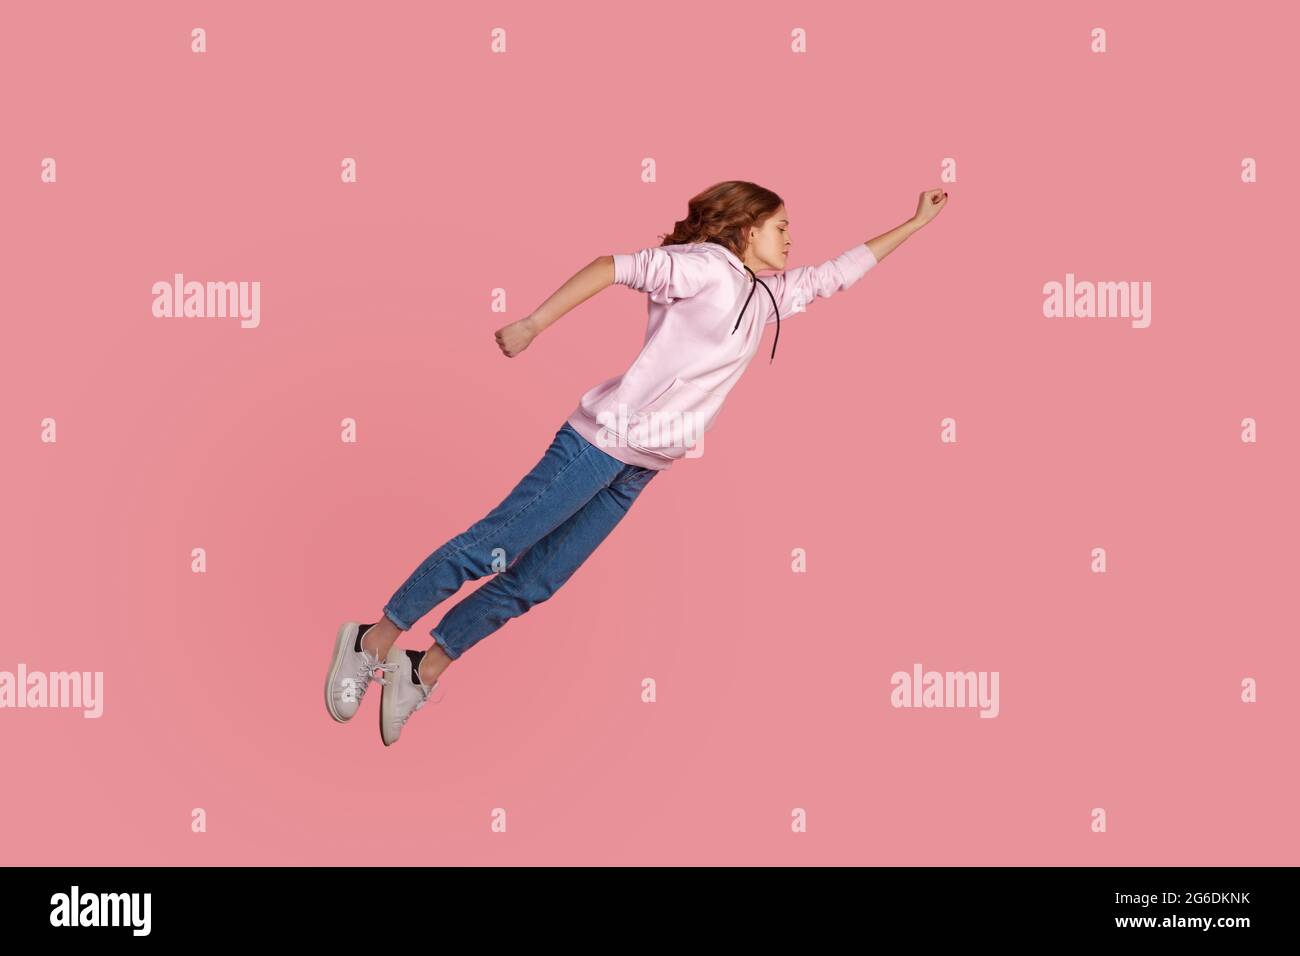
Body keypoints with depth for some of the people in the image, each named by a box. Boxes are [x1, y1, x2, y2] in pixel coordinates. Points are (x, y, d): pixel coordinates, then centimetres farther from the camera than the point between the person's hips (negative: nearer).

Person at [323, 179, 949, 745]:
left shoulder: (769, 294, 16)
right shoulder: (706, 265, -9)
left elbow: (839, 272, 27)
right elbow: (615, 266, -17)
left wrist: (915, 223, 28)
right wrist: (532, 324, -24)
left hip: (641, 469, 8)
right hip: (605, 438, -8)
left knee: (533, 584, 6)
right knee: (494, 546, -8)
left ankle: (422, 674, 11)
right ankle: (374, 642, 2)